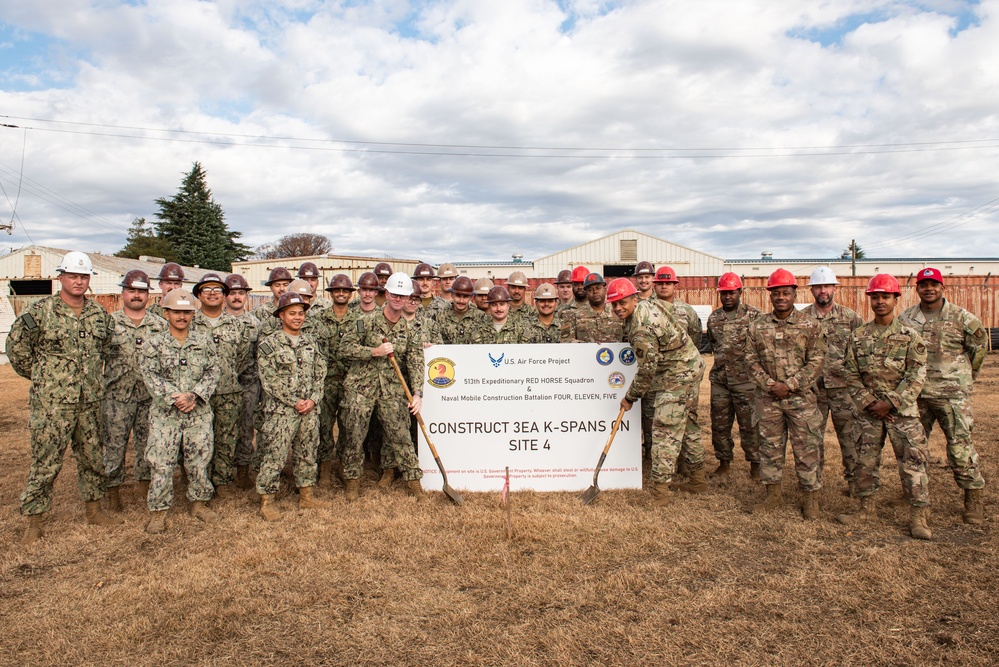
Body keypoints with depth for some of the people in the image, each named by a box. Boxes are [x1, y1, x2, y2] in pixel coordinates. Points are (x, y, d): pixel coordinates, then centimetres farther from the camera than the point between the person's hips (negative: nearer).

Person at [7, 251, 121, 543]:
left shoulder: (100, 314, 6)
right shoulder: (39, 312, -7)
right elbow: (16, 348, 2)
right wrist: (43, 377, 7)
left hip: (90, 402, 5)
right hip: (52, 403, -4)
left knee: (92, 458, 14)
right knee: (46, 462, 1)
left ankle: (94, 510, 28)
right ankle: (34, 522, 14)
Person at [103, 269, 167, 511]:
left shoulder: (160, 325, 6)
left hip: (150, 396, 2)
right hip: (117, 396, -2)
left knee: (148, 443, 10)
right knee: (114, 445, 5)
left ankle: (145, 483, 26)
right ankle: (112, 489, 18)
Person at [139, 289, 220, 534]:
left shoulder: (204, 342, 6)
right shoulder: (154, 344, 1)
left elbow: (212, 372, 2)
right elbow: (150, 376, -6)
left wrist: (195, 395, -12)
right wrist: (174, 398, -17)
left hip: (199, 412, 2)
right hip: (165, 413, -1)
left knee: (200, 459, 8)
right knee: (160, 462, 0)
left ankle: (199, 502, 26)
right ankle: (158, 510, 14)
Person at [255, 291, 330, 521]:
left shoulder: (311, 343, 11)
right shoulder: (268, 344, -4)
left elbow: (320, 374, 10)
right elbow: (270, 381, -10)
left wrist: (313, 399, -6)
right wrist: (295, 402, -13)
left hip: (310, 410, 5)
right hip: (280, 411, -5)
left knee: (307, 454, 13)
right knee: (275, 455, -3)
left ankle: (306, 496, 26)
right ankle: (266, 502, 8)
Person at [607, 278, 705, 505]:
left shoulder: (642, 328, -26)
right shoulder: (647, 304, 3)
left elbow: (647, 370, -21)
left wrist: (630, 397, -8)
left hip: (676, 376, -11)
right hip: (691, 367, 11)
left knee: (665, 429, -11)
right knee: (688, 421, 21)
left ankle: (660, 490, -10)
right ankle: (697, 473, 36)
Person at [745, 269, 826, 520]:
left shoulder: (809, 325, -1)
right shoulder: (757, 326, 5)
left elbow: (816, 362, -5)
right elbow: (751, 360, 3)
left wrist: (789, 385, -14)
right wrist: (770, 384, -10)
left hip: (801, 397, -2)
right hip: (768, 398, 2)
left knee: (806, 448, 3)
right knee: (770, 446, 10)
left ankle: (811, 497, 17)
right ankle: (773, 494, 23)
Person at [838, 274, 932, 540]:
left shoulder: (910, 336, -3)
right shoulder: (858, 336, 3)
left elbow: (916, 376, -8)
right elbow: (850, 373, 3)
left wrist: (890, 403, -14)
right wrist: (868, 401, -8)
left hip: (902, 409, -2)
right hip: (869, 410, 3)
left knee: (913, 460, -1)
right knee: (865, 460, 9)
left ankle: (918, 516, 10)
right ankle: (867, 508, 23)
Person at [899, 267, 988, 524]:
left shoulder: (961, 317, -1)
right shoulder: (905, 319, 6)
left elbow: (980, 345, 11)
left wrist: (966, 376, 14)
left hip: (952, 393, -3)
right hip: (916, 394, 3)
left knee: (961, 447, -6)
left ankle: (973, 498, 7)